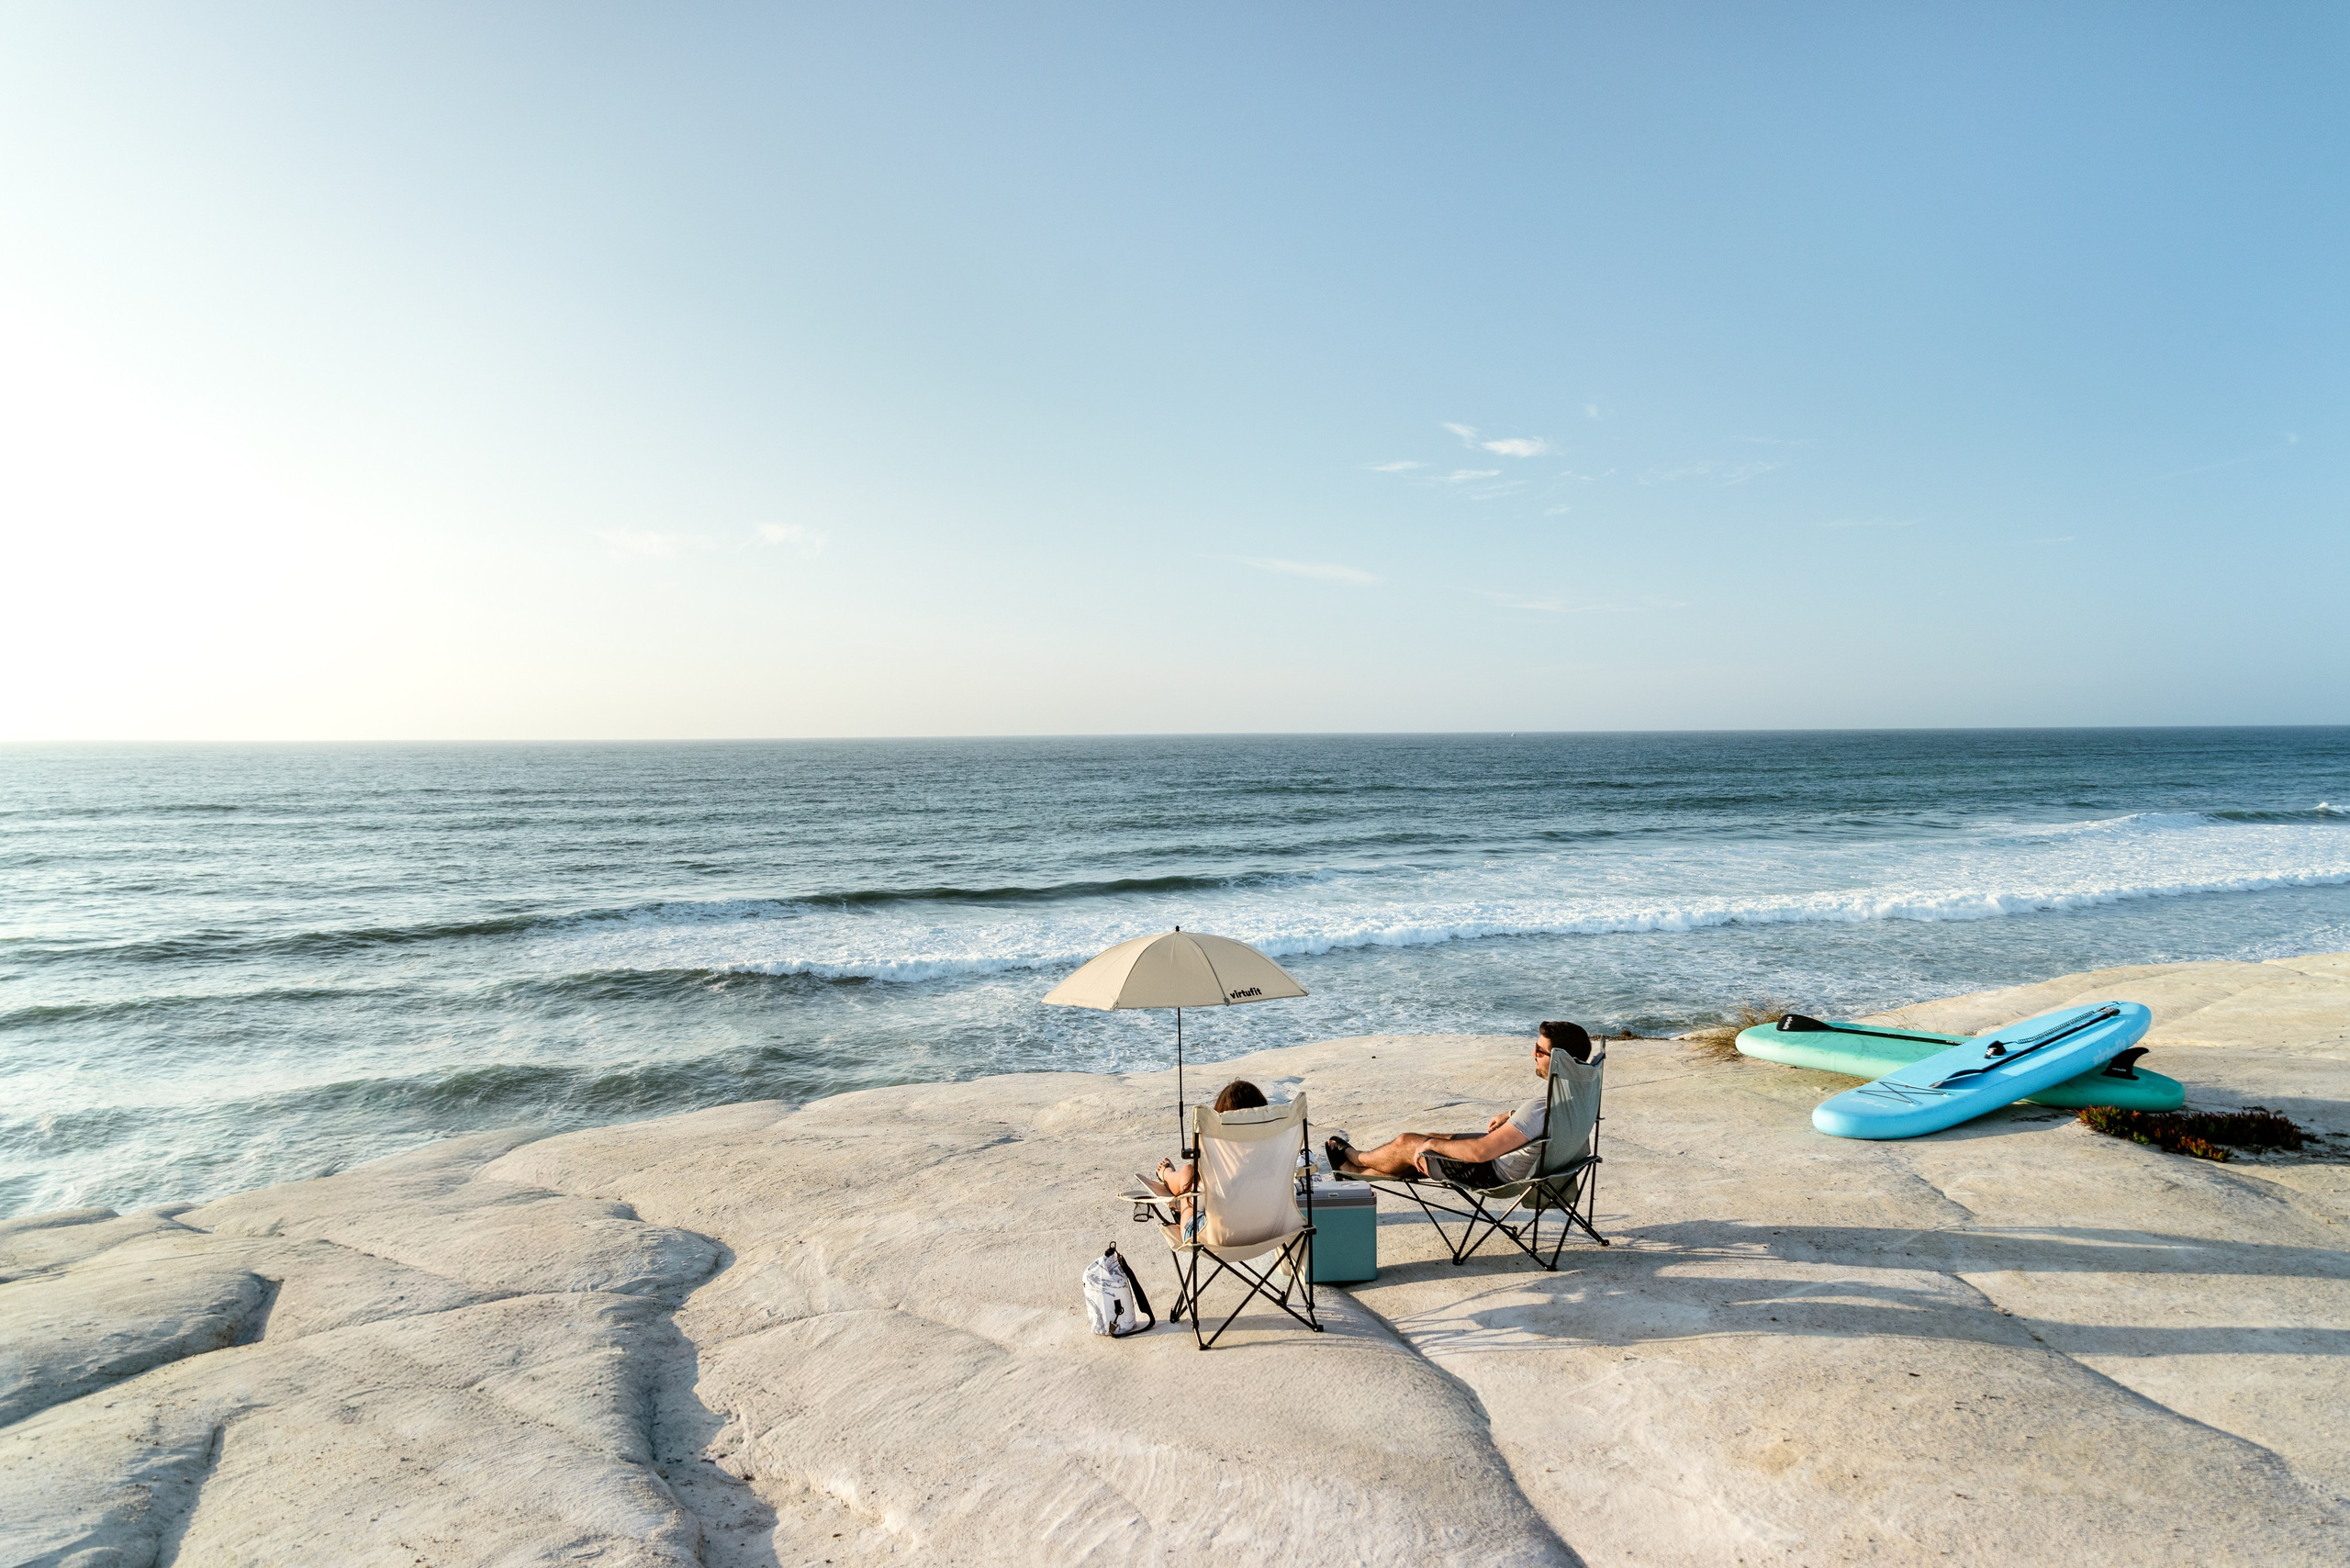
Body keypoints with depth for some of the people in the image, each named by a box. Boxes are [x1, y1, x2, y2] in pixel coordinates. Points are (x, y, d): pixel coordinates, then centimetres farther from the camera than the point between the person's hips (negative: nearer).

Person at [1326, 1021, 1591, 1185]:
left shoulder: (1544, 1105, -38)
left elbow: (1480, 1151, -36)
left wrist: (1431, 1144, -21)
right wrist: (1512, 1116, 7)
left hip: (1499, 1174, -9)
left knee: (1407, 1145, 6)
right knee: (1431, 1140, 20)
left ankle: (1353, 1157, 35)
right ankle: (1354, 1171, 38)